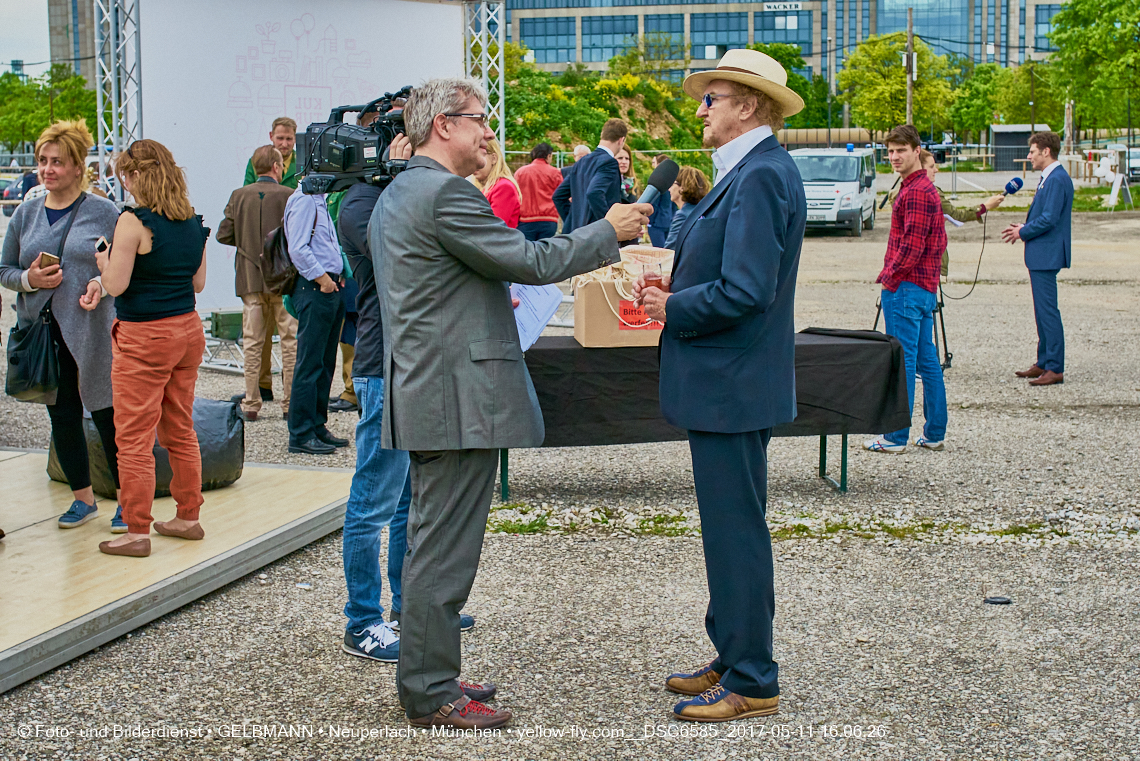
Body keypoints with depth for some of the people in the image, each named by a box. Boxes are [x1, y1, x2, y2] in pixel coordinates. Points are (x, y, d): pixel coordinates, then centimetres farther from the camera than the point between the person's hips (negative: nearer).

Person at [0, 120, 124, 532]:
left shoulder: (103, 212, -2)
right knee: (62, 417, 11)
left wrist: (101, 285, -17)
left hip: (92, 332, -4)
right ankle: (83, 498, 25)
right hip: (44, 331, 4)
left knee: (107, 415, -1)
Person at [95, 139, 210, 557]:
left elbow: (116, 285, -15)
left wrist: (103, 258, 4)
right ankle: (188, 516, 26)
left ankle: (137, 531, 4)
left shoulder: (133, 221, -15)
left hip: (144, 336, -7)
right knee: (180, 430, 17)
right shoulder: (193, 222, 5)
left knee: (133, 437, 1)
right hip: (187, 330, 7)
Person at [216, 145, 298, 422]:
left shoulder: (238, 196, 1)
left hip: (250, 279, 3)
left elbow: (223, 235, 0)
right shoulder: (289, 196, -8)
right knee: (290, 341, 5)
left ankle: (251, 404, 9)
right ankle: (290, 403, 6)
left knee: (252, 342, 8)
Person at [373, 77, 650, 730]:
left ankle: (426, 676, 26)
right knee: (446, 548, -4)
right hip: (459, 399, -11)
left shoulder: (397, 194, 16)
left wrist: (490, 301, 31)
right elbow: (530, 262, -17)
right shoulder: (445, 193, -17)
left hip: (423, 393, 11)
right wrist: (609, 230, -7)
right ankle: (432, 695, 5)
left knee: (433, 541, 16)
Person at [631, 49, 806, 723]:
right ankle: (734, 660, 29)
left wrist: (672, 309, -12)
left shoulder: (760, 176, -18)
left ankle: (752, 685, 8)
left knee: (737, 532, -2)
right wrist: (675, 289, 6)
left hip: (732, 386, -11)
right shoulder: (751, 171, 15)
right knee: (732, 528, 17)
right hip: (728, 382, 11)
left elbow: (745, 291, -26)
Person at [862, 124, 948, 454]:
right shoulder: (925, 187, 18)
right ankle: (934, 433, 16)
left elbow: (911, 245, -20)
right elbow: (939, 241, 23)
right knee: (927, 361, 11)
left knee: (901, 362, -6)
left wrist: (888, 278, -10)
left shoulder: (916, 191, -14)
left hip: (906, 287, -10)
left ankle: (896, 437, -2)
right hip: (926, 287, 10)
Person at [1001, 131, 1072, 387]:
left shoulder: (1057, 179, -17)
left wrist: (1023, 233, -9)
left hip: (1046, 255, -11)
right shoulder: (1049, 178, 15)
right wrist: (1024, 228, 10)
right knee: (1043, 311, 15)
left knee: (1048, 311, -9)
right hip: (1040, 255, 11)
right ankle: (1043, 363, 22)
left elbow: (1049, 219, -22)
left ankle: (1055, 369, -6)